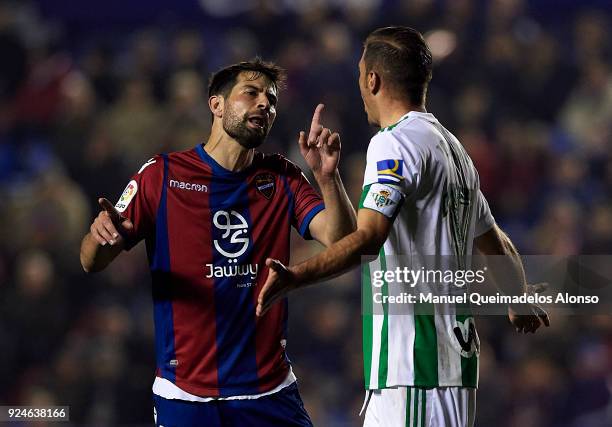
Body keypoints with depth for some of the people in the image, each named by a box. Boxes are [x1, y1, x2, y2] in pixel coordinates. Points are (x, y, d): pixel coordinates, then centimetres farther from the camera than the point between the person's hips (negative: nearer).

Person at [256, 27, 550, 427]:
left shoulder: (394, 142, -8)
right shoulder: (454, 147, 19)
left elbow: (369, 237, -23)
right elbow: (497, 244, 30)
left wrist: (296, 276, -37)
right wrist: (522, 305, 48)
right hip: (456, 356, 9)